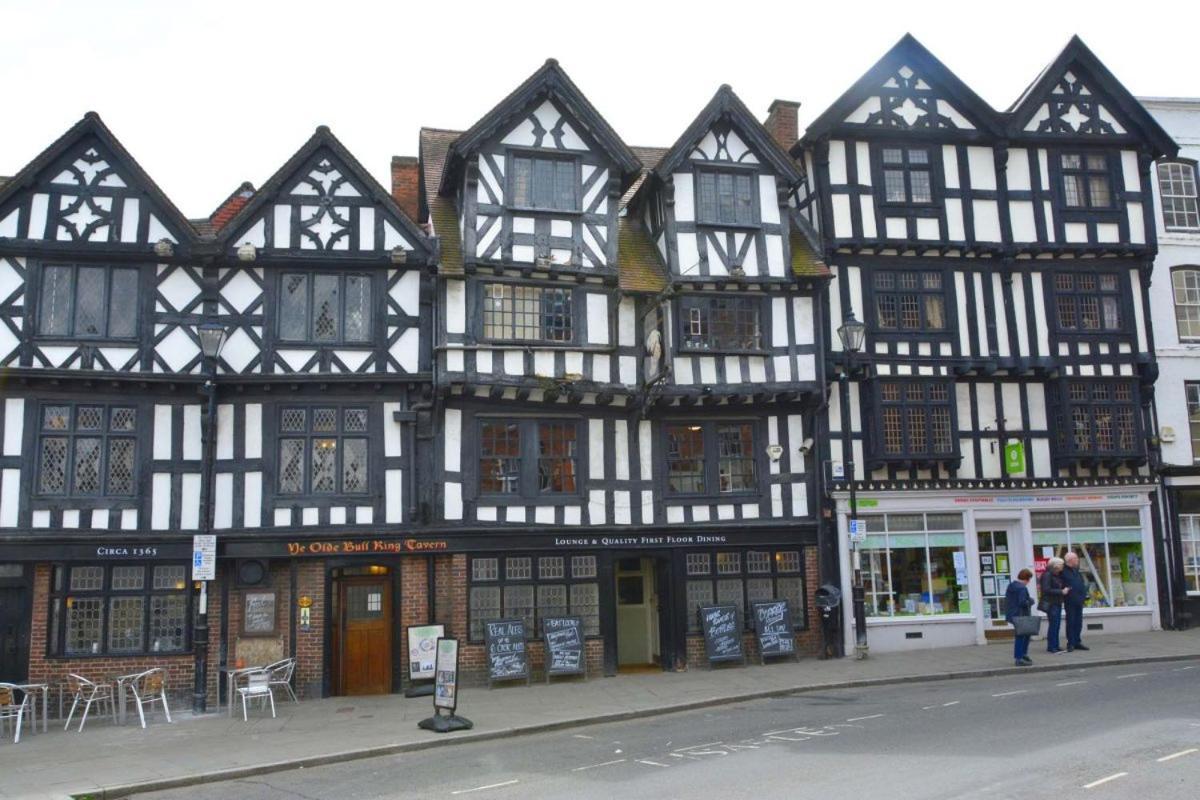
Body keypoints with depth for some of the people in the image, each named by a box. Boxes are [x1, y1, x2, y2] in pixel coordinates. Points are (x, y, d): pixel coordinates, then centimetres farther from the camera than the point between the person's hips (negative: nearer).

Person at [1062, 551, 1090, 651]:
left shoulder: (1077, 571, 14)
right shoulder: (1064, 571, -10)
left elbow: (1083, 584, 19)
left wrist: (1084, 594, 10)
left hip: (1079, 601, 7)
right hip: (1070, 602, -7)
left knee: (1078, 623, 11)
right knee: (1071, 622, -2)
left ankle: (1077, 642, 19)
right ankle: (1070, 643, 2)